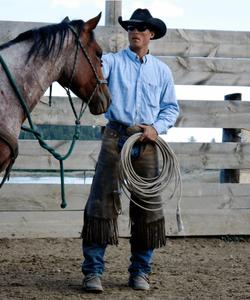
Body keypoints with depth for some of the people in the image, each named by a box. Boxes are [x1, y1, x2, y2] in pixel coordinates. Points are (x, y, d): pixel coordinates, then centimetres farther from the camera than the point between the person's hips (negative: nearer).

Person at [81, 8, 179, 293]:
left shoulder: (162, 70, 12)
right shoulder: (113, 61, 4)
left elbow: (171, 107, 14)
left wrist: (157, 127, -5)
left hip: (146, 141, 3)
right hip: (116, 136, -3)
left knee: (148, 205, 5)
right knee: (102, 201, -6)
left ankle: (140, 271, 16)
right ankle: (93, 271, -2)